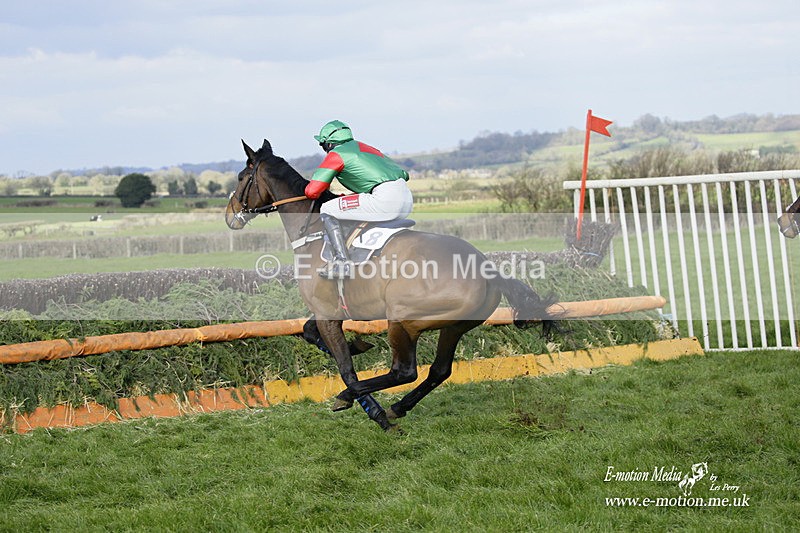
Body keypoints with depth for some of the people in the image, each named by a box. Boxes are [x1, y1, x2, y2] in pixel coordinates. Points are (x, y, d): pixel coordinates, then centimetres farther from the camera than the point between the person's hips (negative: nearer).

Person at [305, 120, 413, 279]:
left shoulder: (336, 154, 6)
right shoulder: (363, 147, 29)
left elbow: (312, 191, 2)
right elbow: (403, 173, 32)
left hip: (385, 200, -8)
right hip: (407, 199, 8)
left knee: (326, 210, -2)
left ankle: (341, 262, -15)